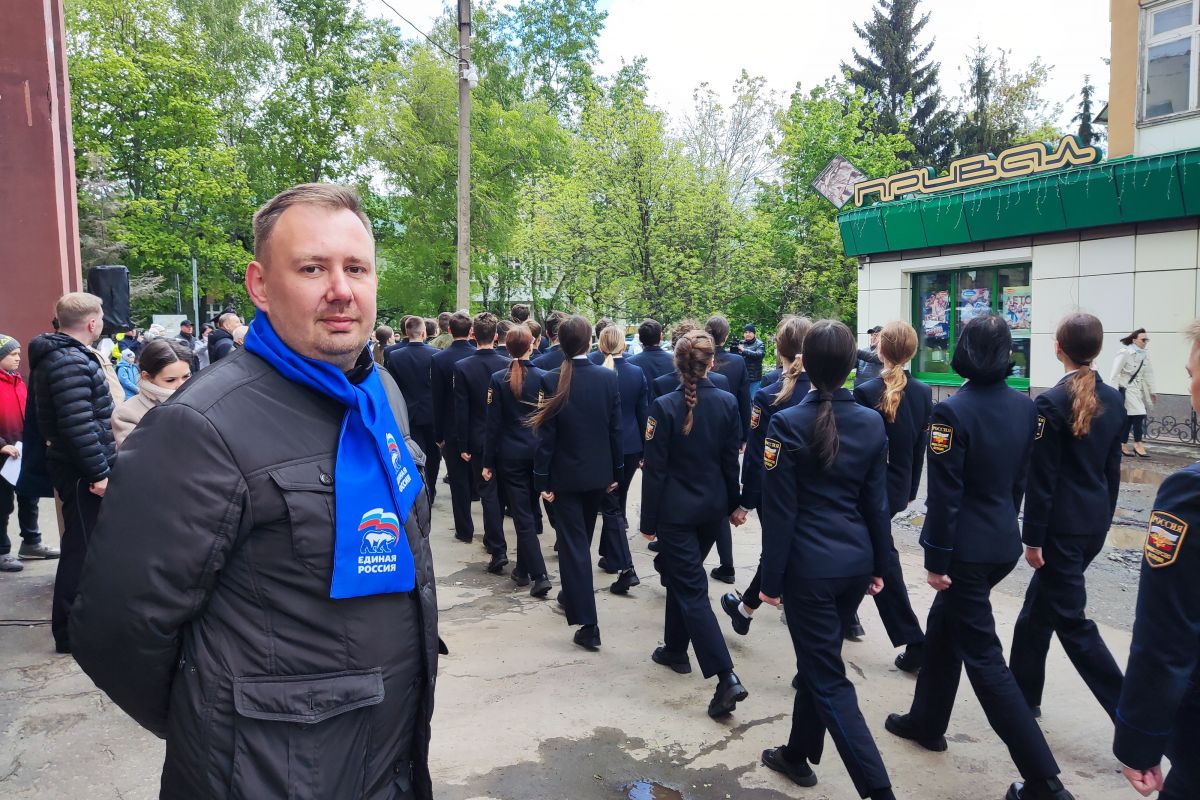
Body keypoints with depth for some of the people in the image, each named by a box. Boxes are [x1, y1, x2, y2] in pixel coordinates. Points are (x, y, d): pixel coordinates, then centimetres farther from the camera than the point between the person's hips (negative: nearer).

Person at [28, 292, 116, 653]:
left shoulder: (60, 355, 13)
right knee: (81, 547, -2)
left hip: (79, 469, 10)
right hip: (82, 472, -10)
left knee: (85, 543, 21)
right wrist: (99, 472, -24)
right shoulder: (70, 362, -21)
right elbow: (78, 424, -27)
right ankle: (70, 632, 8)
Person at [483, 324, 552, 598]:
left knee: (522, 514, 2)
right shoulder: (542, 377, -6)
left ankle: (539, 575, -2)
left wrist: (488, 462, 0)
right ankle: (523, 569, 31)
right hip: (538, 452, 2)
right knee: (528, 510, 18)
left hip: (510, 454, -2)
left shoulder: (498, 379, -8)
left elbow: (493, 423, -7)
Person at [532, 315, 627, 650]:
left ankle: (588, 624, -3)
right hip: (598, 472, 4)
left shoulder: (553, 381, -13)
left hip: (565, 475, -3)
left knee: (572, 543, 0)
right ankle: (573, 595, 41)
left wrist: (542, 479, -4)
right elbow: (615, 429, -2)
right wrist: (616, 471, 8)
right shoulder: (608, 378, -6)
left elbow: (546, 434, -12)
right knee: (582, 539, 22)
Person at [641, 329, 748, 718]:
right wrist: (733, 503, 14)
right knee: (681, 575, 23)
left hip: (676, 510, -5)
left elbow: (655, 469, -13)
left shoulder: (664, 406, -15)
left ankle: (727, 677, -9)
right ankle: (675, 650, 36)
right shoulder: (727, 403, -4)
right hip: (713, 507, 5)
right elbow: (731, 460, 2)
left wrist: (648, 520, -5)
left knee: (691, 588, -2)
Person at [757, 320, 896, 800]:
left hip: (810, 565, -6)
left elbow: (779, 511, -12)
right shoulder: (872, 423, 0)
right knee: (818, 659, 22)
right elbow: (876, 502, 5)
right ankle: (798, 754, 38)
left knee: (828, 678, 3)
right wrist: (879, 565, 16)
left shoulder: (787, 424, -15)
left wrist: (771, 579, -5)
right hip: (856, 561, 6)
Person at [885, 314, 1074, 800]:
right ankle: (926, 722, 38)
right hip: (1004, 541, 8)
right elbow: (1021, 477, 12)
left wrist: (936, 558, -12)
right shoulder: (1025, 407, 2)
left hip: (967, 546, -8)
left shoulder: (954, 410, -20)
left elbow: (944, 493, -19)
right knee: (943, 624, 23)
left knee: (983, 657, 1)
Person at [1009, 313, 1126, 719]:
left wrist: (1032, 537, -10)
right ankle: (1024, 692, 31)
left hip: (1062, 524, -8)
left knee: (1070, 620, 1)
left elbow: (1041, 478, -16)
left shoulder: (1051, 402, -16)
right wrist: (1104, 517, 21)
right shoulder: (1113, 400, 5)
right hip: (1095, 522, 8)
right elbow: (1113, 468, 12)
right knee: (1039, 604, 20)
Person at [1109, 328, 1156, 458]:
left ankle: (1122, 446, 17)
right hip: (1126, 389, -7)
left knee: (1129, 417, 9)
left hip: (1138, 389, 7)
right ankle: (1138, 444, 1)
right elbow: (1115, 373, -15)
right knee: (1139, 414, -11)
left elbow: (1149, 374, 14)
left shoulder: (1144, 355, 6)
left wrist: (1152, 391, 14)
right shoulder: (1124, 352, -13)